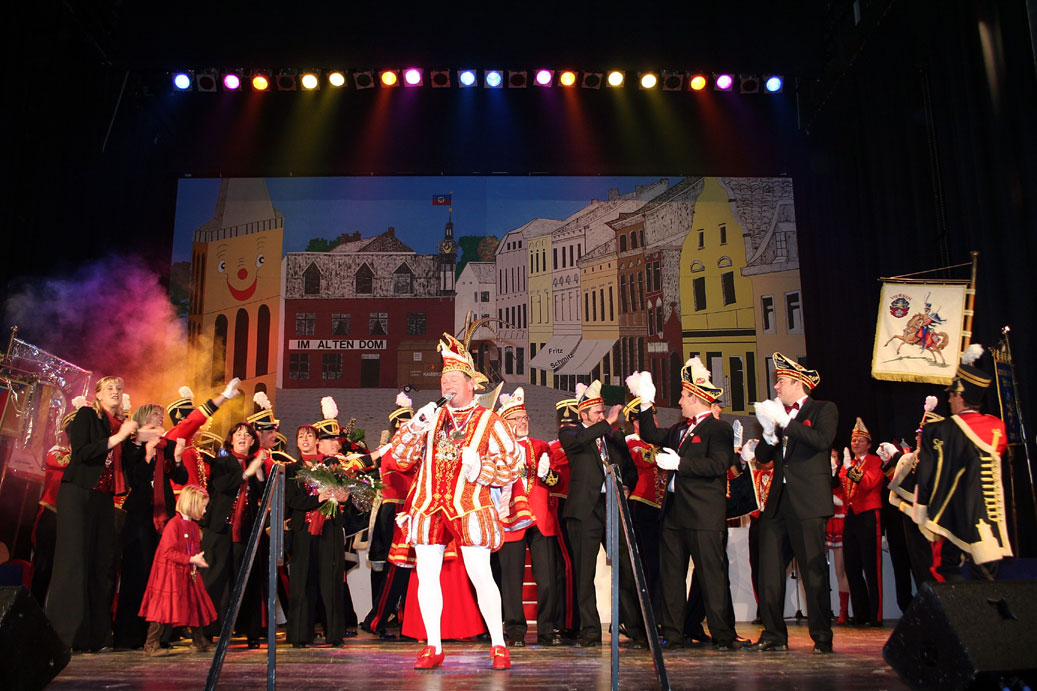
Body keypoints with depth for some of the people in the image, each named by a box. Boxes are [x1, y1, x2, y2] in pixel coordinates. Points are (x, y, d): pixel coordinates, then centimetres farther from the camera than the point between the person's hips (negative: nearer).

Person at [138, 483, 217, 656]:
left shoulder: (194, 527, 13)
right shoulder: (173, 524, -15)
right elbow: (168, 552, -21)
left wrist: (199, 560, 5)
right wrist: (191, 560, -23)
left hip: (188, 574, 9)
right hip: (170, 574, -8)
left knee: (196, 606, 13)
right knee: (164, 609, -8)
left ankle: (199, 641, 27)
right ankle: (151, 645, 2)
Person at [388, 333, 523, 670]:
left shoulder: (489, 421, 4)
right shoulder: (432, 418, 15)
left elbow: (512, 465, 2)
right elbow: (401, 455, 11)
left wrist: (480, 470, -15)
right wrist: (417, 426, -5)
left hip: (469, 507, -4)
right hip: (428, 506, 4)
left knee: (480, 576, -5)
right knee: (426, 575, 3)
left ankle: (498, 646, 11)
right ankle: (433, 648, 15)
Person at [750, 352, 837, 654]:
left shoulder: (824, 409, 3)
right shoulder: (778, 413, 19)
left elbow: (823, 440, -17)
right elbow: (762, 457, 14)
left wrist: (785, 421, -16)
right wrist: (770, 434, -5)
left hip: (807, 501, -6)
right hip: (777, 501, 6)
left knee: (813, 570, -3)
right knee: (769, 569, 2)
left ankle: (822, 637, 7)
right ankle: (774, 635, 9)